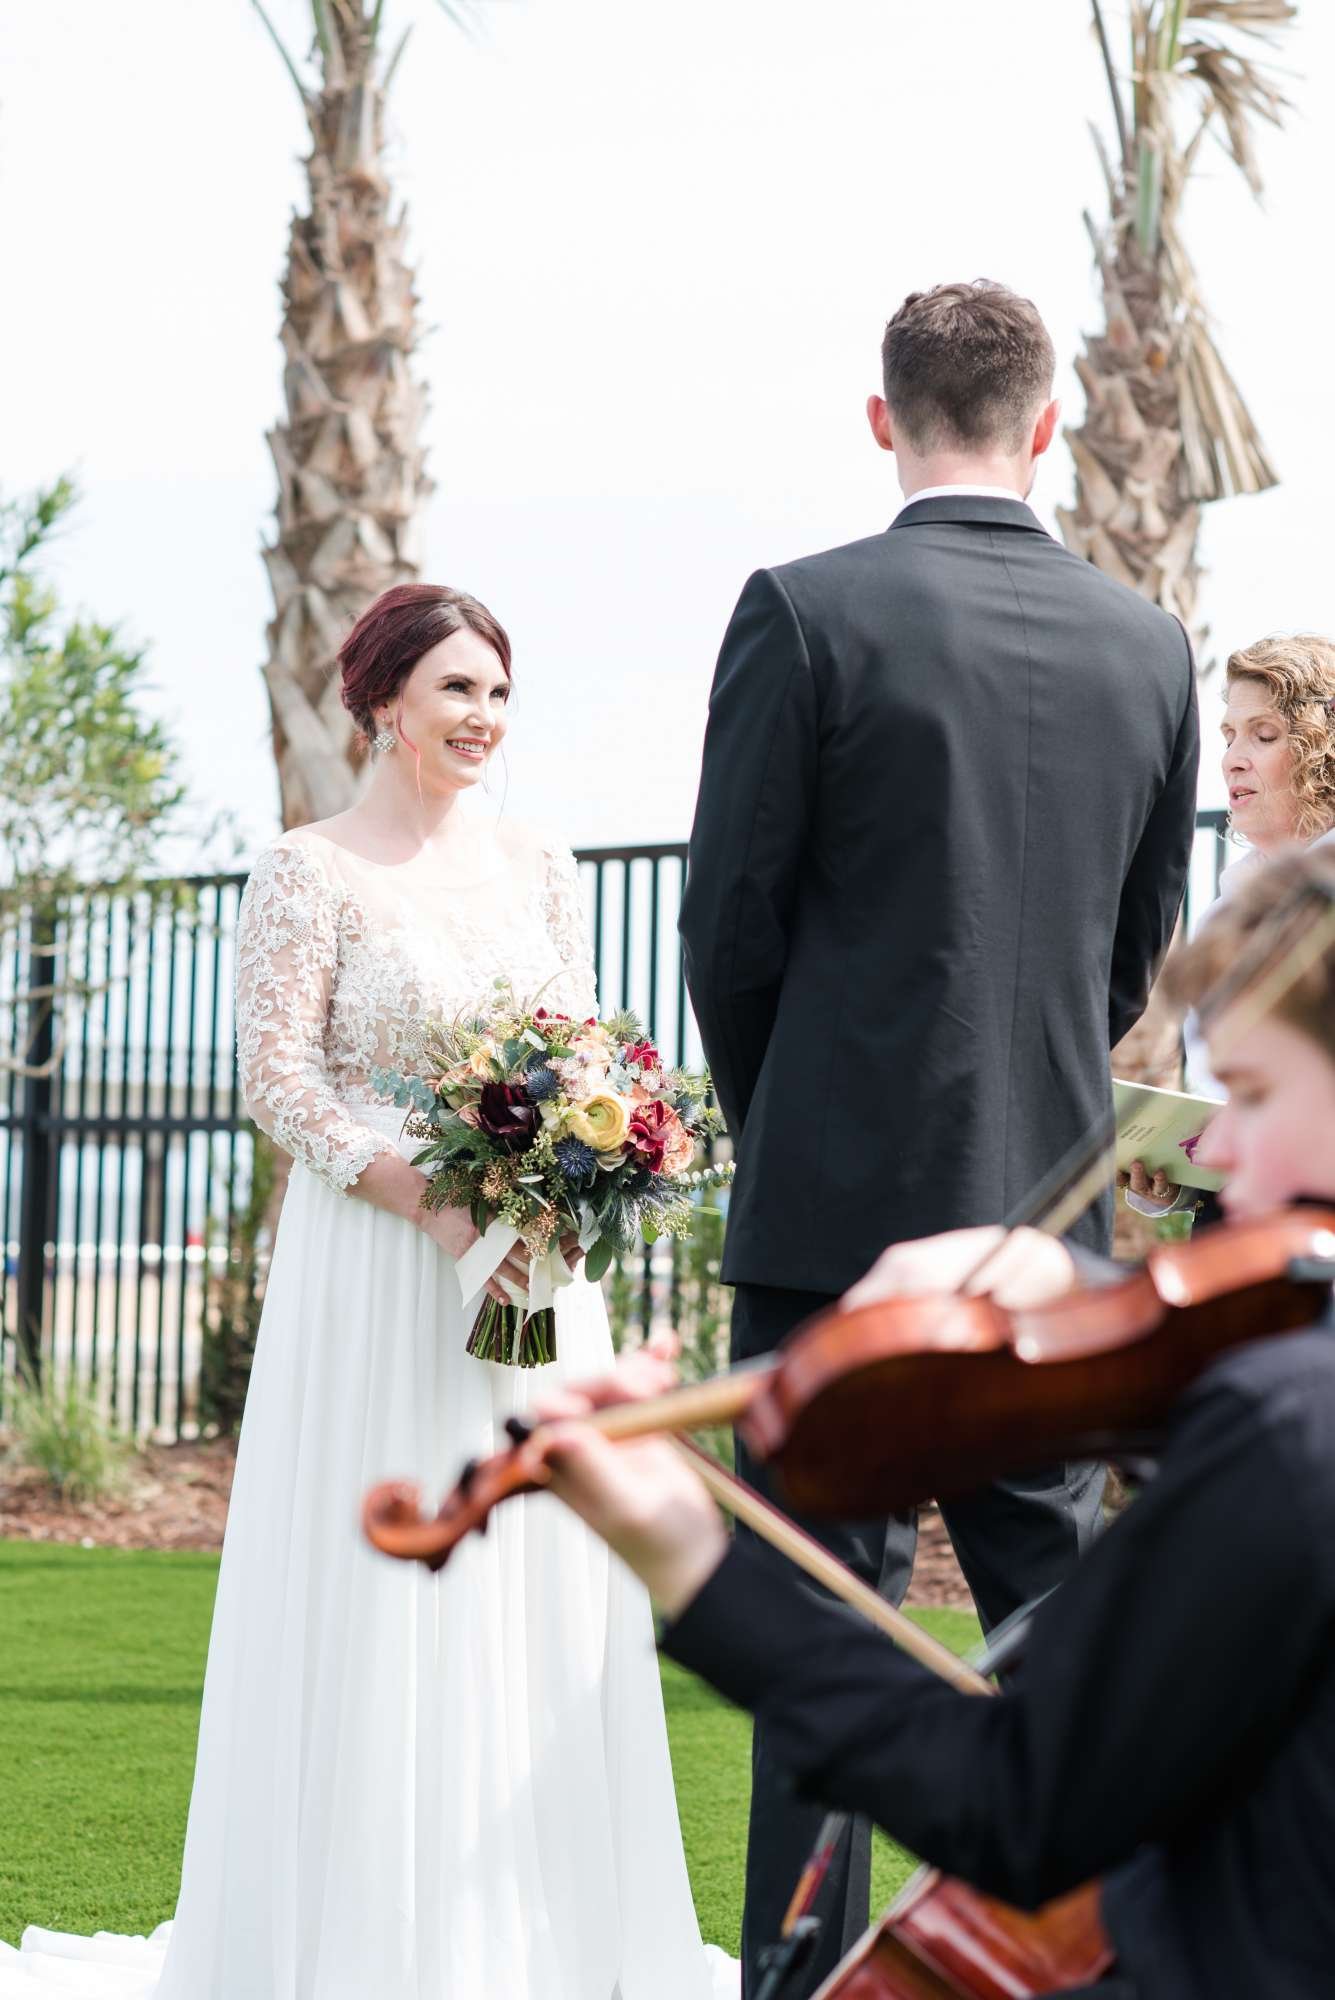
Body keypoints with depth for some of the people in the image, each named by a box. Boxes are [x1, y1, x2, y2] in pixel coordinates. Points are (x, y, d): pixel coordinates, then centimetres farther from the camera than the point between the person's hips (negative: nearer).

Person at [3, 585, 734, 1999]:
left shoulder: (538, 870, 11)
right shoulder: (308, 876, -4)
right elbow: (278, 1082, -10)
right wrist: (436, 1202, -21)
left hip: (533, 1269, 5)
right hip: (374, 1265, -5)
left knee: (537, 1595, 7)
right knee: (379, 1597, -2)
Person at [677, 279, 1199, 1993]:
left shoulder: (806, 611, -9)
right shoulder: (1147, 644, 4)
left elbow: (730, 919, -5)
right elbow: (1141, 947, 11)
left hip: (840, 1203, -4)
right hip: (1048, 1207, 4)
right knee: (1055, 1604, 12)